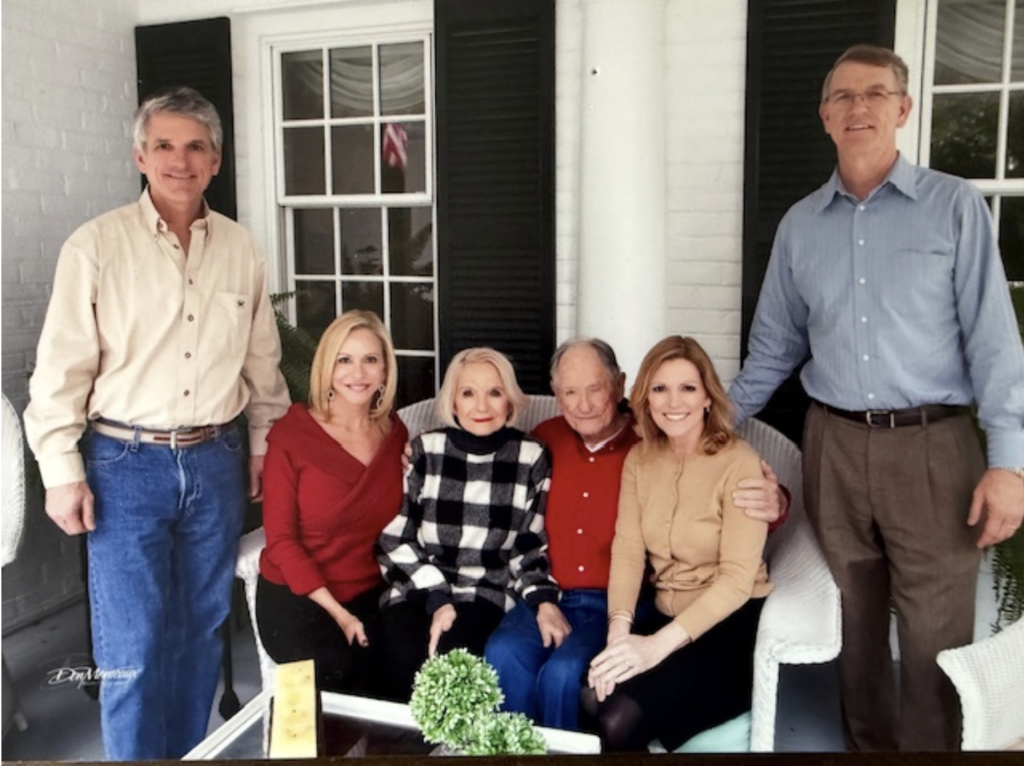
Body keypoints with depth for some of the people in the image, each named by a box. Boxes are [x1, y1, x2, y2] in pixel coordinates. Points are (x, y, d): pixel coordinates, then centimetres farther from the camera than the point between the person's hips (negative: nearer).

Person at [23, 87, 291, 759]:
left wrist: (267, 445, 13)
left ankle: (190, 751, 32)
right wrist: (63, 473, -7)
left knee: (201, 631, 14)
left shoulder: (242, 249, 4)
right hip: (126, 464, -3)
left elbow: (263, 363, 12)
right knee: (133, 649, 1)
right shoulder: (96, 245, -6)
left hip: (216, 462, 3)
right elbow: (61, 369, -5)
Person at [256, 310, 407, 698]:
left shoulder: (395, 433, 5)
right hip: (296, 597, -3)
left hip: (369, 594, 3)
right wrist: (337, 613, -13)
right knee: (334, 676, -27)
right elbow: (280, 540, -7)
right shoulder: (291, 434, -7)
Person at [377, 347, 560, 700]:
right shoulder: (425, 450, 0)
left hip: (486, 594, 0)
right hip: (417, 588, 1)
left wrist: (544, 600, -10)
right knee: (407, 659, -28)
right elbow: (395, 538, 0)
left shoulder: (531, 458, 0)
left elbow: (530, 545, 7)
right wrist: (437, 599, -11)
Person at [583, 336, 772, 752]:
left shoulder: (738, 464, -14)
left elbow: (737, 579, -20)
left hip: (730, 625, -4)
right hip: (665, 617, 5)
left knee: (621, 718, -24)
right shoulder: (639, 459, 4)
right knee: (593, 699, -22)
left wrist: (658, 645, -27)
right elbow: (627, 549, -4)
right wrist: (619, 630, -21)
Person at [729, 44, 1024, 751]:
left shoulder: (954, 206, 0)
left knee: (934, 638, 2)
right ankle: (868, 745, 31)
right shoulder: (800, 224, 9)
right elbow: (774, 346, 16)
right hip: (833, 446, 3)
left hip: (931, 448, -3)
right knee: (854, 625, 13)